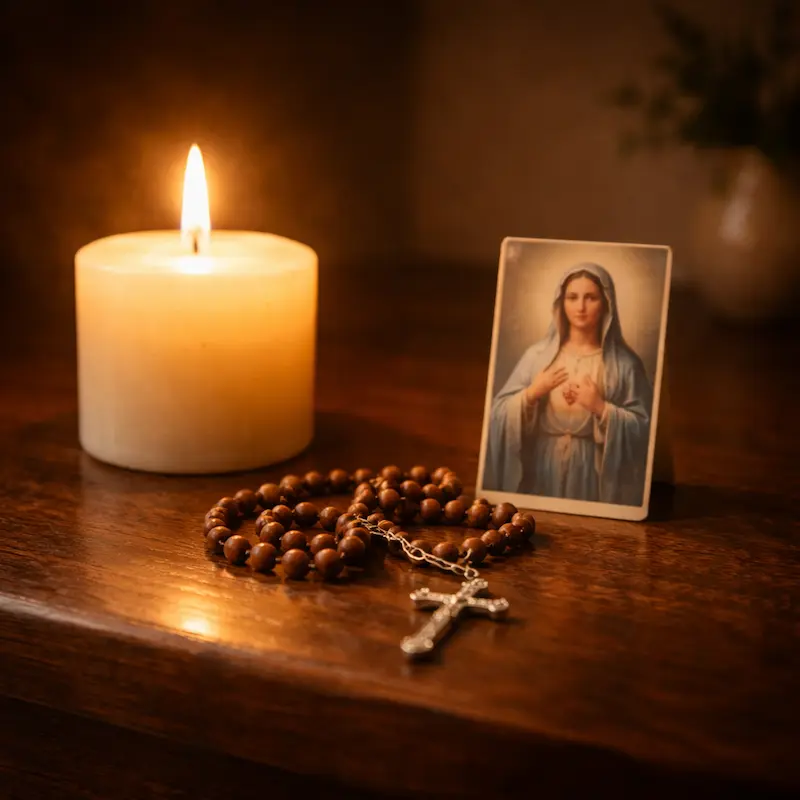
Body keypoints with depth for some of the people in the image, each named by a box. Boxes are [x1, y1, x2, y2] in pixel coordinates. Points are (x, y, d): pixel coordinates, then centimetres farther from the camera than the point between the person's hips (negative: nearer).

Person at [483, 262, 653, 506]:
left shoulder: (624, 362, -1)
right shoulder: (538, 354, 3)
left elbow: (642, 428, -4)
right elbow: (499, 413, 2)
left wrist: (600, 408, -15)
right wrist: (531, 394, -13)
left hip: (594, 472, -1)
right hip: (542, 468, 1)